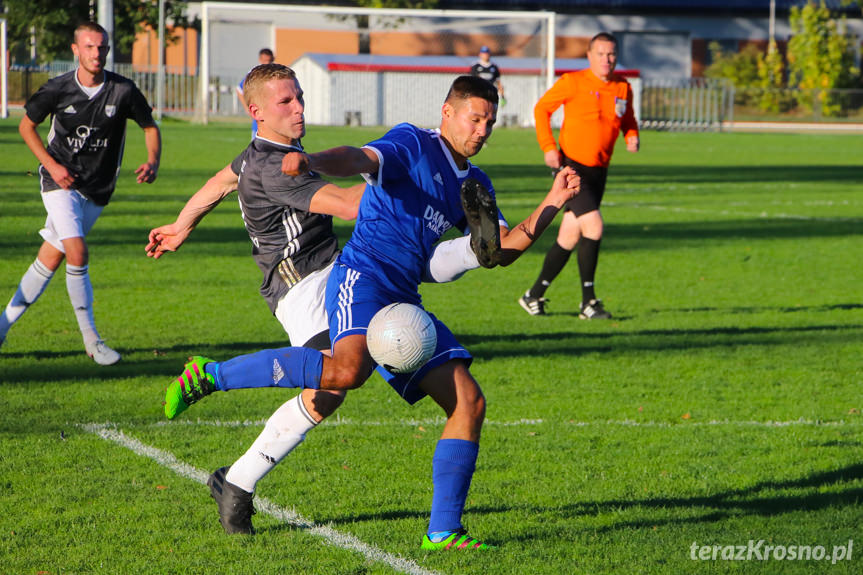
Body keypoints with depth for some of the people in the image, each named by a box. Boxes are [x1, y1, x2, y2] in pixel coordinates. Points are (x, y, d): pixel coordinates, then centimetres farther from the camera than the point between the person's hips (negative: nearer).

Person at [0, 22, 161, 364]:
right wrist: (51, 165, -7)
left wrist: (153, 162, -12)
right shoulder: (58, 89, -8)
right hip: (61, 182, -2)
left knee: (50, 261, 5)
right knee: (77, 253, -20)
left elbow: (150, 127, 7)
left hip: (97, 190, 2)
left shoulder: (123, 91, -7)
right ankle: (91, 340, -11)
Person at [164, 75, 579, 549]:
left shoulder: (475, 184, 22)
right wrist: (312, 160, -41)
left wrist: (551, 204, 10)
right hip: (363, 275, -8)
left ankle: (443, 531, 6)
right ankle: (211, 375, -21)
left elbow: (503, 250, 21)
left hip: (404, 301, 8)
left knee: (469, 403, -1)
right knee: (348, 370, -36)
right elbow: (362, 159, -20)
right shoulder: (413, 144, -1)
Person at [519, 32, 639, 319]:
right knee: (593, 226, -19)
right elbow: (542, 109, 3)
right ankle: (588, 301, -11)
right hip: (571, 167, -6)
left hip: (598, 171, 6)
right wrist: (549, 147, -7)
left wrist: (632, 136, 0)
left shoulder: (623, 88, 7)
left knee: (570, 237, 7)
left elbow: (628, 120, 23)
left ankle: (535, 295, 21)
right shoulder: (572, 82, -7)